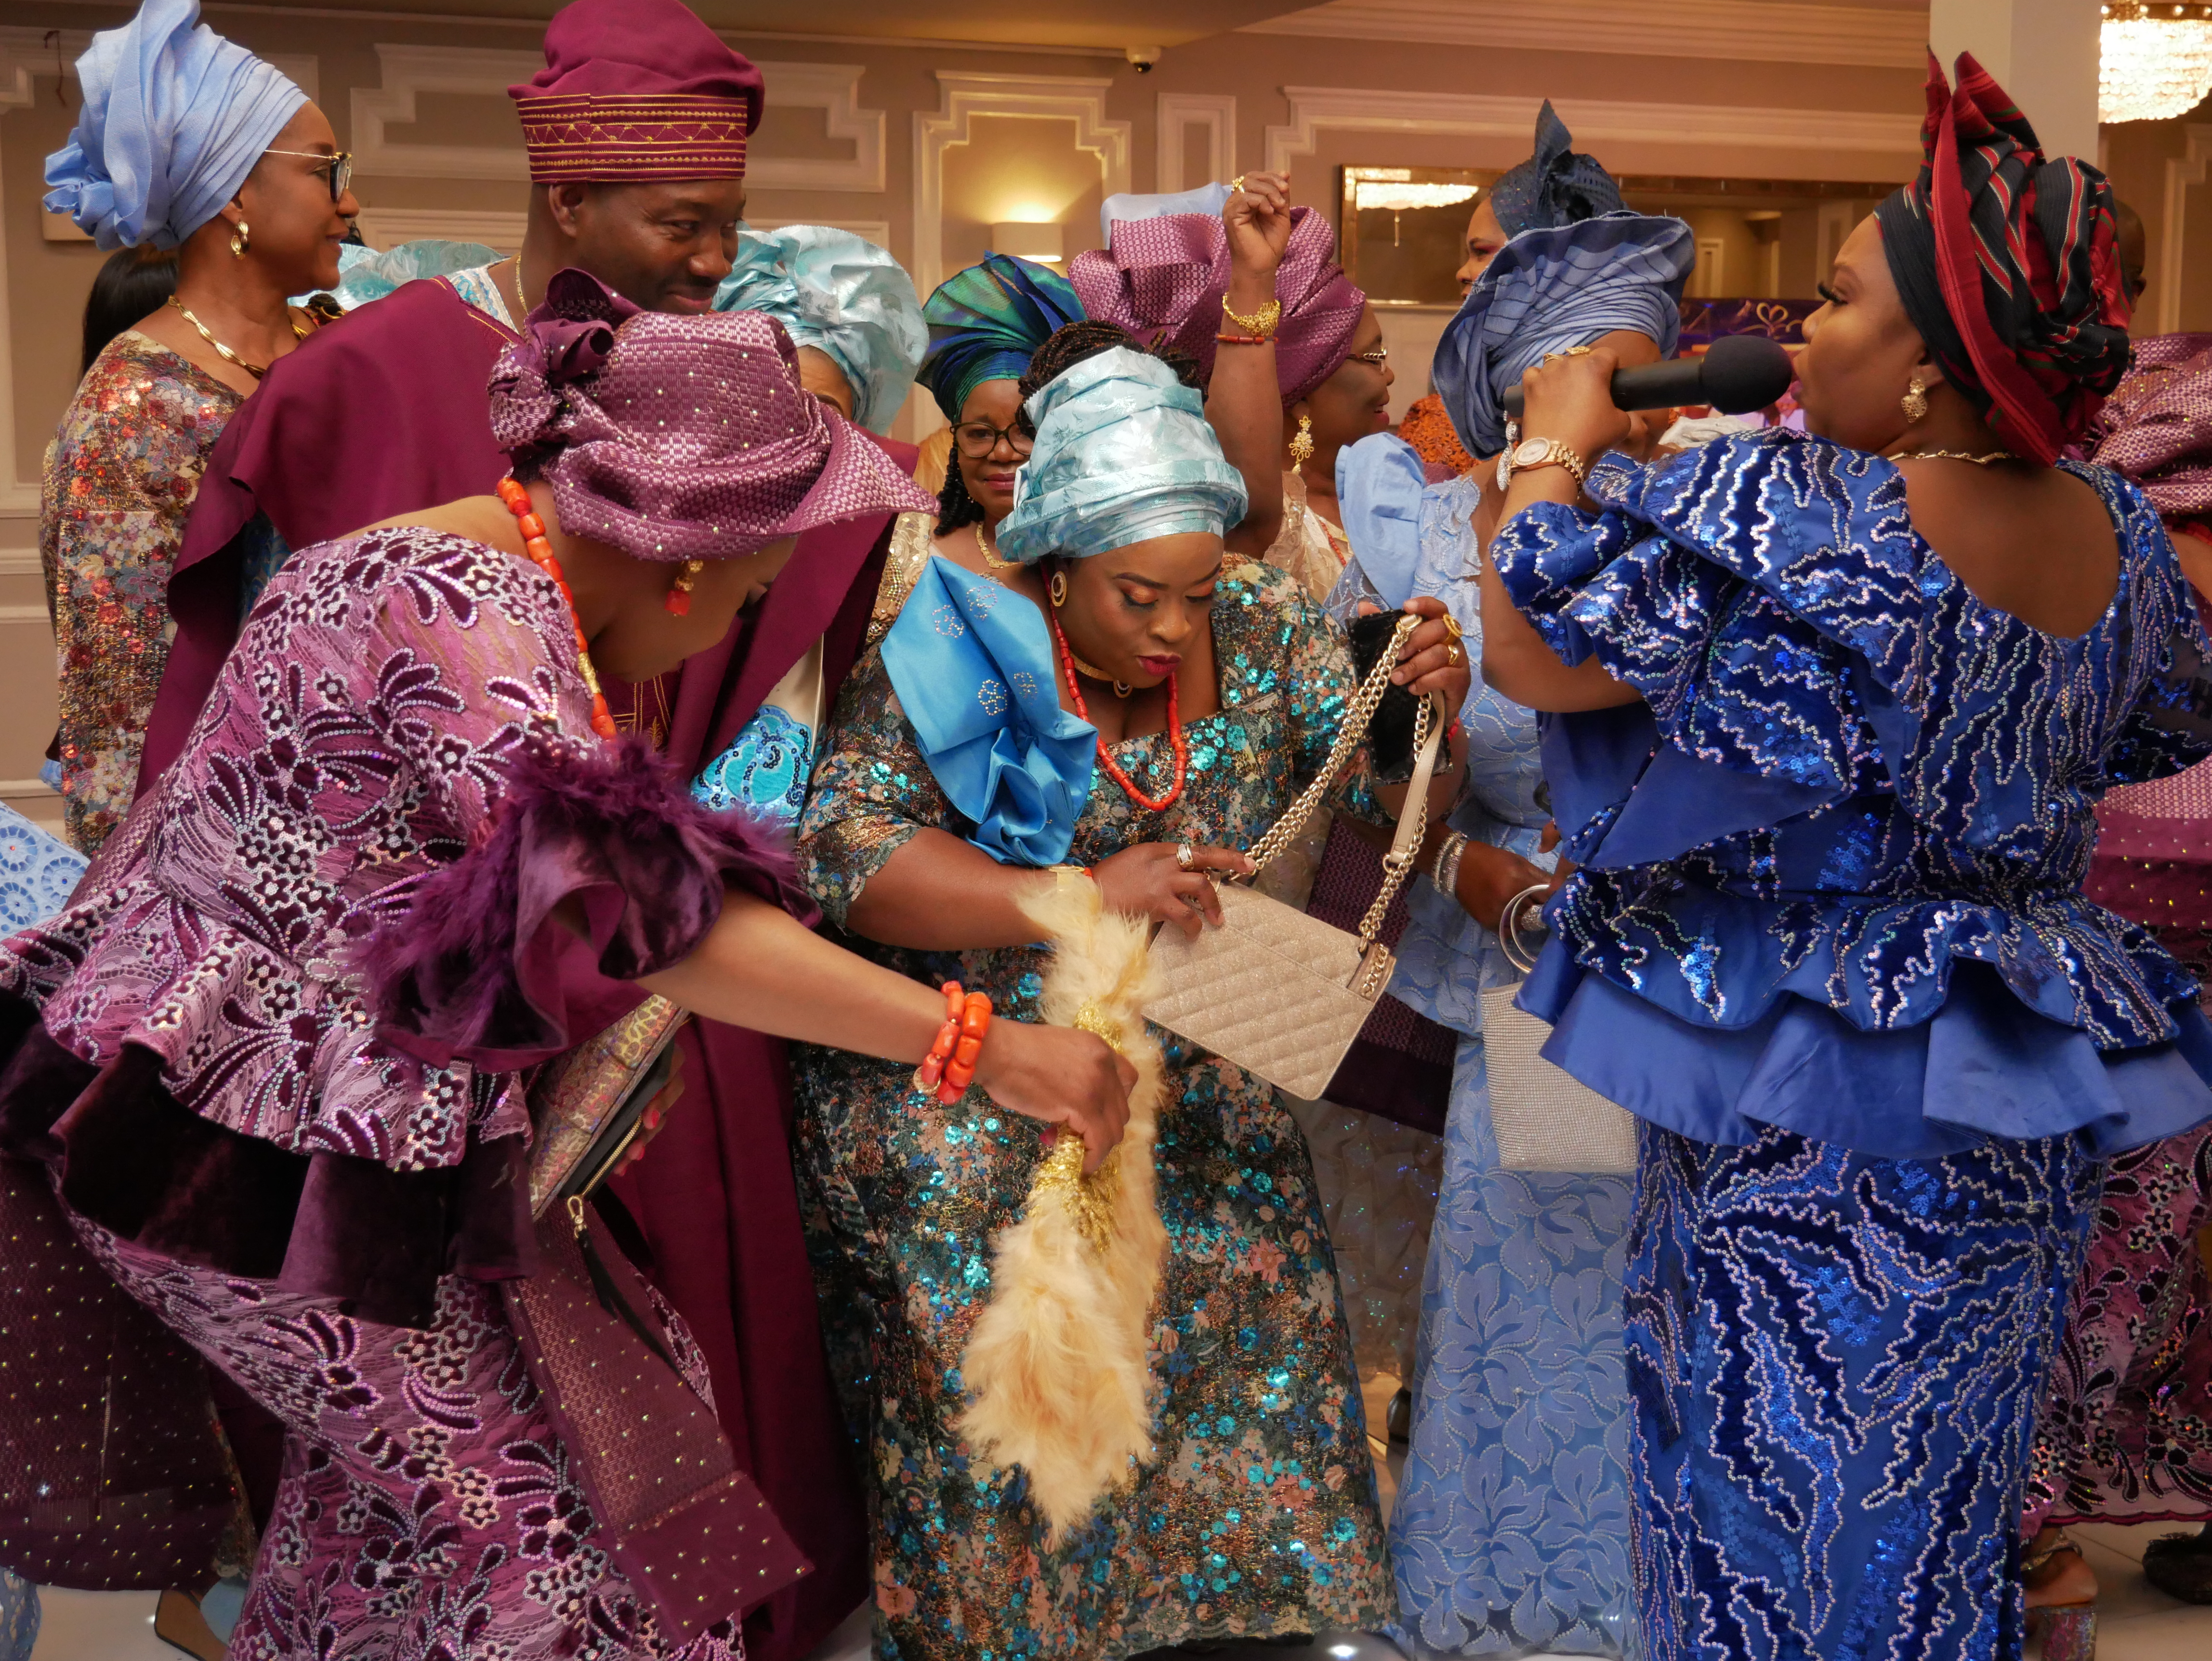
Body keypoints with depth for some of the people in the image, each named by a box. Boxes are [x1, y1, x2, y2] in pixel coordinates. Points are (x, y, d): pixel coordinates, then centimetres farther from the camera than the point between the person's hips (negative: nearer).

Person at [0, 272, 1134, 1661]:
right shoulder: (469, 608, -24)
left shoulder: (470, 576, 9)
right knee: (511, 1505, 4)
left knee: (386, 1471, 20)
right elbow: (617, 897, -36)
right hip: (273, 1164, -9)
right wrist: (978, 1044, -37)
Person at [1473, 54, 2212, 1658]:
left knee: (1776, 1492, 10)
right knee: (1947, 1500, 22)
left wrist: (1558, 444, -5)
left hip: (1805, 1121, -7)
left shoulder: (1783, 515, -24)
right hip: (2017, 1133, 7)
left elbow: (1532, 650, -20)